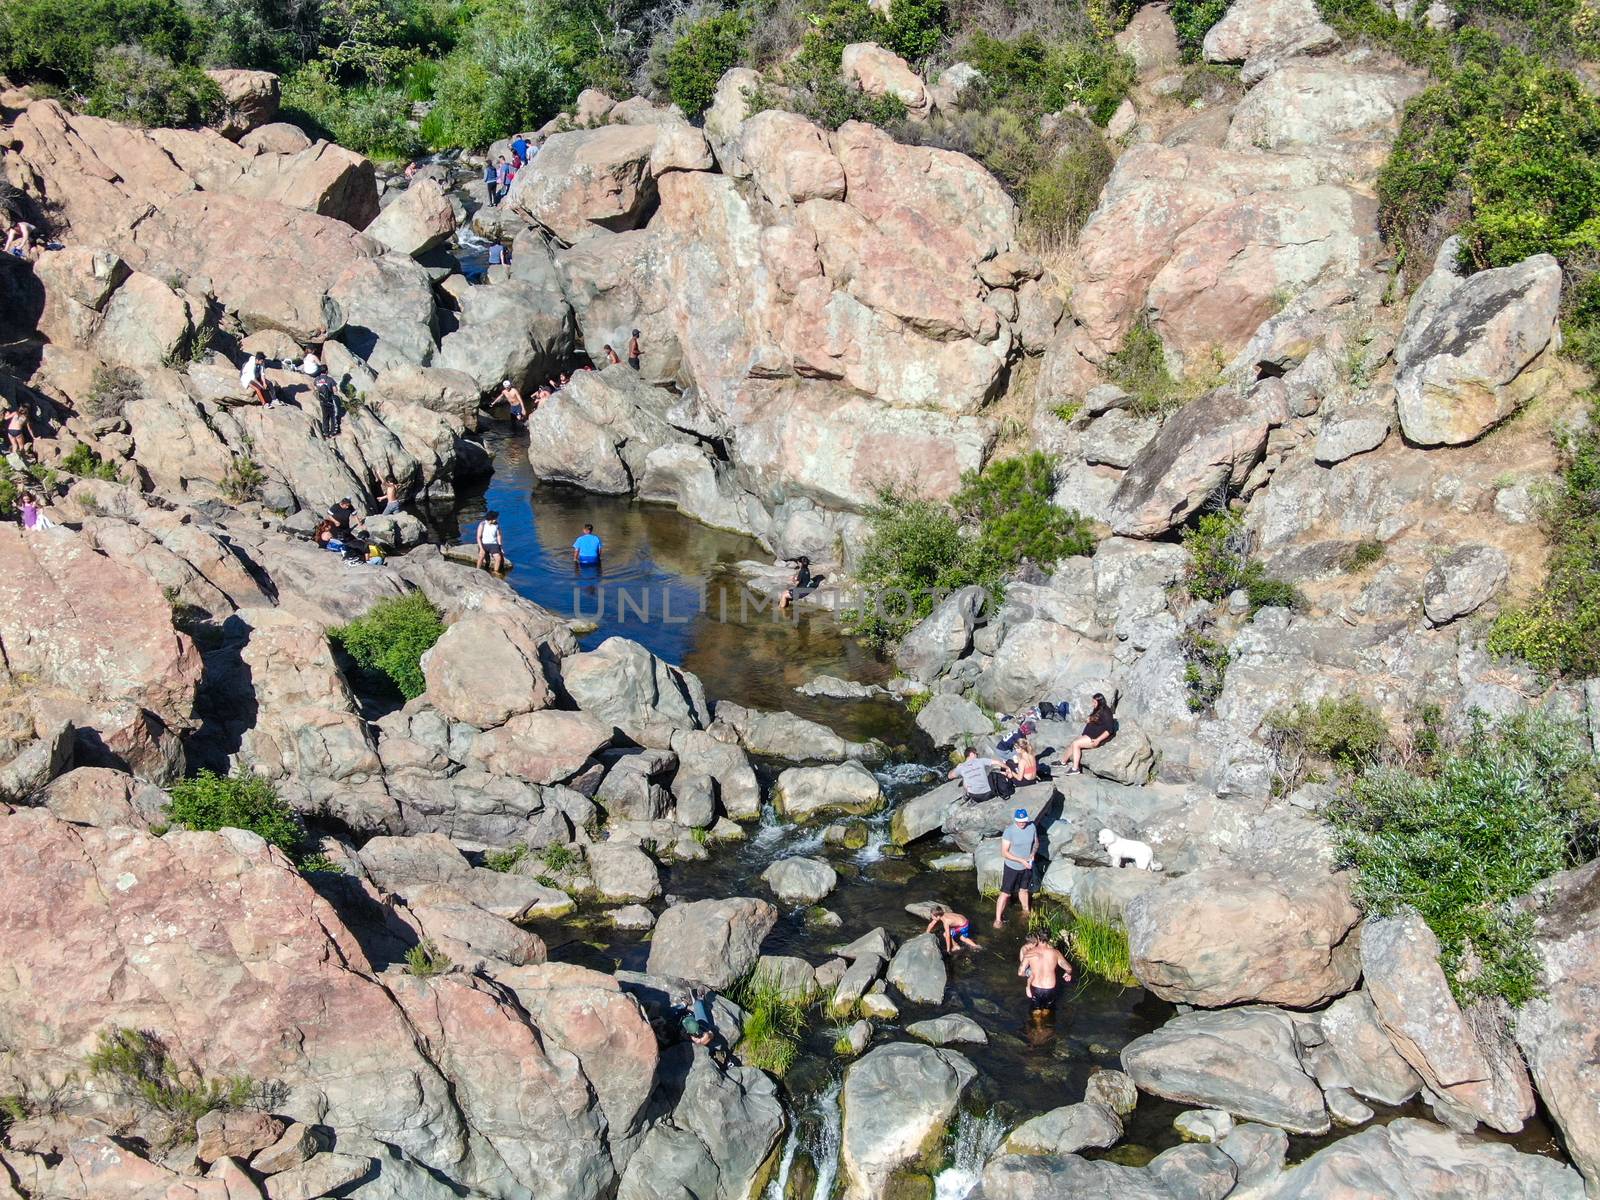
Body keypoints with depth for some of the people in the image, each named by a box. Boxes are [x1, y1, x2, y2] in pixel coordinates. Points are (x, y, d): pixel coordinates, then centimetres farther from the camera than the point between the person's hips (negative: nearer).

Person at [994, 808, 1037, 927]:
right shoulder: (1009, 831, -24)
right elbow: (1004, 853, -22)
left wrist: (1033, 853, -14)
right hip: (1012, 867, -4)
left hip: (1027, 866, 4)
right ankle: (998, 919, 10)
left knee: (1024, 889, 25)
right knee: (1005, 894, 0)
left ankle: (1026, 909, 49)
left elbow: (1036, 843, 7)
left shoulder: (1032, 827, -10)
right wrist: (1021, 860, -26)